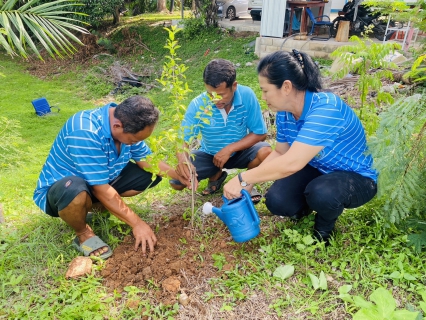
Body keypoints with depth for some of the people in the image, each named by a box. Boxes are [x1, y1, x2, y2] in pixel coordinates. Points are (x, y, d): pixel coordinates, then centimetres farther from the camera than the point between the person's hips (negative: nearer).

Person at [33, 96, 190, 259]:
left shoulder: (127, 124, -12)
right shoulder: (85, 132, -36)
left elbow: (146, 160, -1)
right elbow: (101, 189, -33)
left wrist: (178, 175, -16)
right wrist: (137, 223, -27)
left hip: (101, 180, 7)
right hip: (60, 189, -6)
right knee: (75, 190, -42)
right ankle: (83, 233, -8)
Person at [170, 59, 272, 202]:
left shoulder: (247, 96, -24)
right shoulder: (198, 105, -24)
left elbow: (259, 133, -16)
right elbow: (183, 140, -22)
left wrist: (230, 149, -27)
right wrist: (182, 160, -45)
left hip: (239, 151, -1)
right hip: (209, 154, 1)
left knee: (265, 152, -31)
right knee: (176, 182, -15)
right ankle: (216, 176, 15)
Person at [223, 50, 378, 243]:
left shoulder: (325, 110, -35)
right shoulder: (284, 112, -9)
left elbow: (291, 163, -42)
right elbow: (280, 153, 5)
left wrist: (243, 179, -33)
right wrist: (249, 180, -6)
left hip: (357, 177, -6)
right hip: (317, 170, 6)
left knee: (321, 193, -37)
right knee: (276, 201, -16)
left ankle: (325, 226, -1)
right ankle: (307, 205, 18)